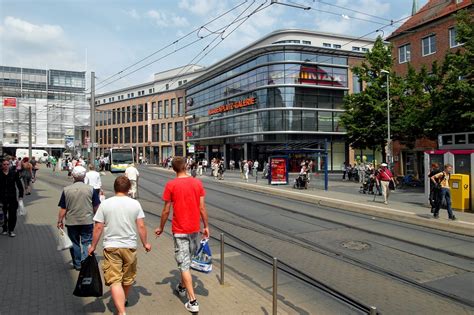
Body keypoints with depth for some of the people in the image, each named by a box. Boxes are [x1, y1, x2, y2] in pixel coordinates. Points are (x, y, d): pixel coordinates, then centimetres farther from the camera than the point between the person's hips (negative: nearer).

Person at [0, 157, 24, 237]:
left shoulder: (14, 173, -1)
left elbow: (19, 184, 2)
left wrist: (20, 195, -3)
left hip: (12, 197, 0)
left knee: (12, 214, 1)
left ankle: (11, 230, 12)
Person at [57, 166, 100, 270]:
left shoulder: (66, 190, -4)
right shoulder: (90, 189, -6)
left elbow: (63, 209, -3)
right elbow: (96, 207, -2)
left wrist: (60, 221, 8)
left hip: (72, 222, 1)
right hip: (87, 221, -1)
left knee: (74, 243, 14)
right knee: (86, 242, 8)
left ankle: (77, 264, 23)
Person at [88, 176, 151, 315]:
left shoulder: (105, 204, -6)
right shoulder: (135, 204, -5)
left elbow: (98, 228, -5)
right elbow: (141, 227, -4)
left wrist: (93, 246, 8)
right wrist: (145, 243, 9)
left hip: (111, 247, -2)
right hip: (130, 246, 2)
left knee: (115, 281, 0)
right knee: (128, 277, 22)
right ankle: (123, 300, 45)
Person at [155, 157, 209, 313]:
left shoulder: (170, 185, -11)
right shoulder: (197, 183, -3)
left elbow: (166, 210, -7)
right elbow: (202, 207, -2)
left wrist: (161, 228, 8)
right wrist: (206, 226, 8)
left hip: (179, 230, -4)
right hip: (195, 228, 4)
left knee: (184, 264, 2)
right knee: (187, 260, 23)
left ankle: (193, 301, 1)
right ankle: (182, 287, 42)